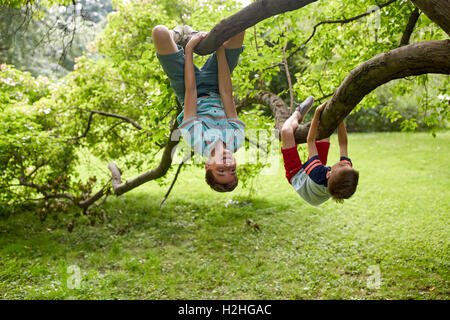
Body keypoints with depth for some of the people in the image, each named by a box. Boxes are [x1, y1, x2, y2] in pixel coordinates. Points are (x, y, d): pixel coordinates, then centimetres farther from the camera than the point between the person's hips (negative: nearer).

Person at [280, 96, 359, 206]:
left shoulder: (318, 174, -49)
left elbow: (310, 141, -36)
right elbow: (343, 144, -26)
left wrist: (317, 113, -32)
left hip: (297, 175, -4)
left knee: (286, 130, -15)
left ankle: (297, 115, 20)